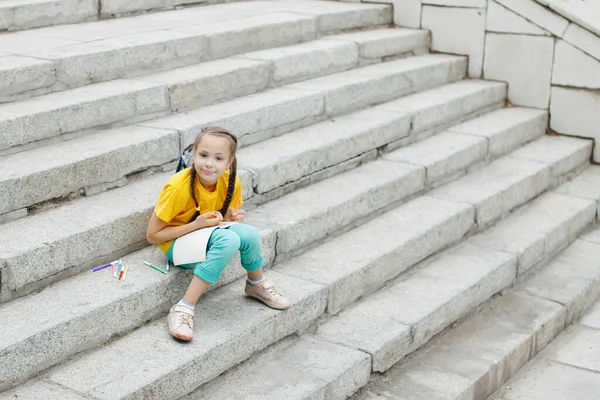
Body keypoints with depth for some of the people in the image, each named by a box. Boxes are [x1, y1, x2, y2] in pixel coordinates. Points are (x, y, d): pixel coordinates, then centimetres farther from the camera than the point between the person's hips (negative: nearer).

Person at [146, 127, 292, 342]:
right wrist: (197, 224, -27)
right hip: (177, 243, -5)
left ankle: (257, 284, 6)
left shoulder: (232, 183, -12)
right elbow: (152, 235, -19)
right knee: (228, 240, -34)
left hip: (208, 238, 5)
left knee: (249, 233, -25)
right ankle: (183, 309, -31)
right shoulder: (178, 187, -27)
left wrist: (231, 218, -16)